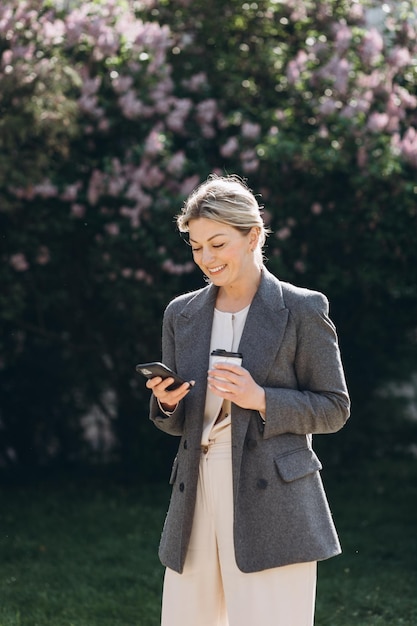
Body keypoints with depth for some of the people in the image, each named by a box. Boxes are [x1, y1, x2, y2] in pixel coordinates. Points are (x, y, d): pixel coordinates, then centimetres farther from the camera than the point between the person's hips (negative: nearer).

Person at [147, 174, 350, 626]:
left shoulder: (302, 310, -2)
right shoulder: (181, 314, 13)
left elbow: (334, 409, -1)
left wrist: (260, 399, -15)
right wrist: (166, 402, -5)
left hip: (272, 508, -5)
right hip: (196, 500, 5)